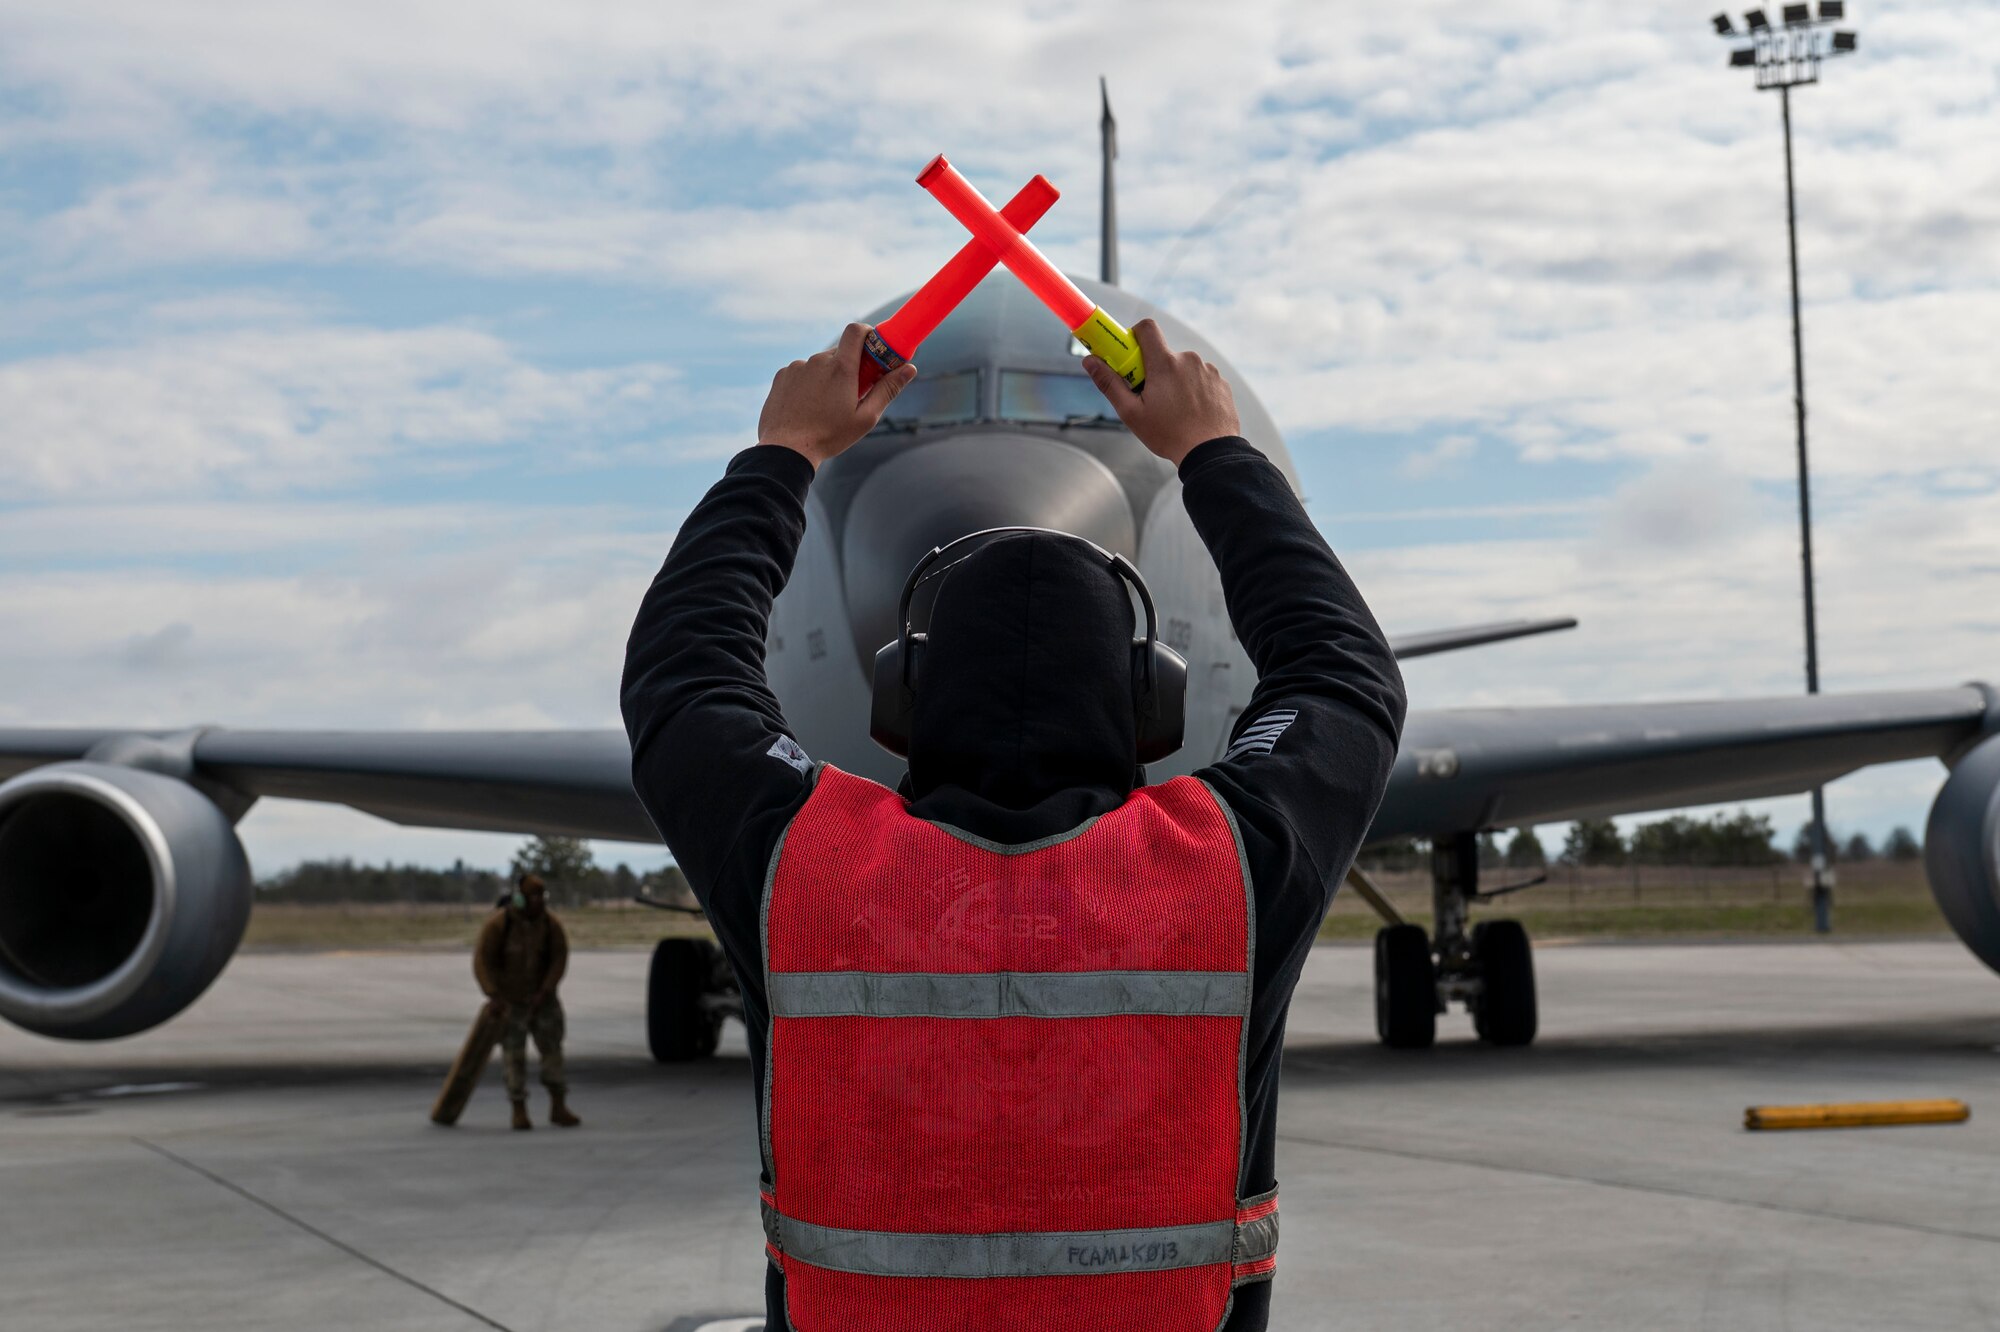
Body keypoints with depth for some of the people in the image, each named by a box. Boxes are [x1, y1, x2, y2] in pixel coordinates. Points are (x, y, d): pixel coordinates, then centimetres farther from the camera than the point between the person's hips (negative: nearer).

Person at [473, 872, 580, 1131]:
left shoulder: (551, 923, -11)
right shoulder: (498, 923, -19)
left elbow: (559, 959, -8)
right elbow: (482, 961, -18)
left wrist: (544, 992, -19)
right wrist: (494, 996, -27)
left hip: (540, 995, 3)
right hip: (508, 998, -3)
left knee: (552, 1046, -1)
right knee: (514, 1053, -5)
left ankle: (558, 1108, 5)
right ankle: (519, 1112, 1)